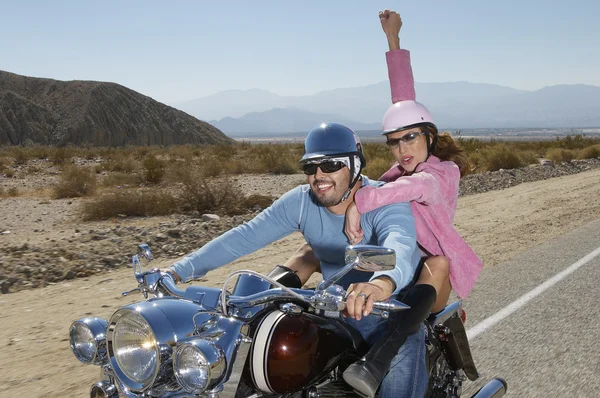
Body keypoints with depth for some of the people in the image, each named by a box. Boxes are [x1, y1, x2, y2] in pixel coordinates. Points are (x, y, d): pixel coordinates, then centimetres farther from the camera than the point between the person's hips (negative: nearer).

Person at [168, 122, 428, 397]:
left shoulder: (385, 201, -20)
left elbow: (400, 245, -42)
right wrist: (180, 270, -24)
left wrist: (382, 284, -66)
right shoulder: (300, 201, -7)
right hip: (336, 308, 4)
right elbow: (245, 236, -12)